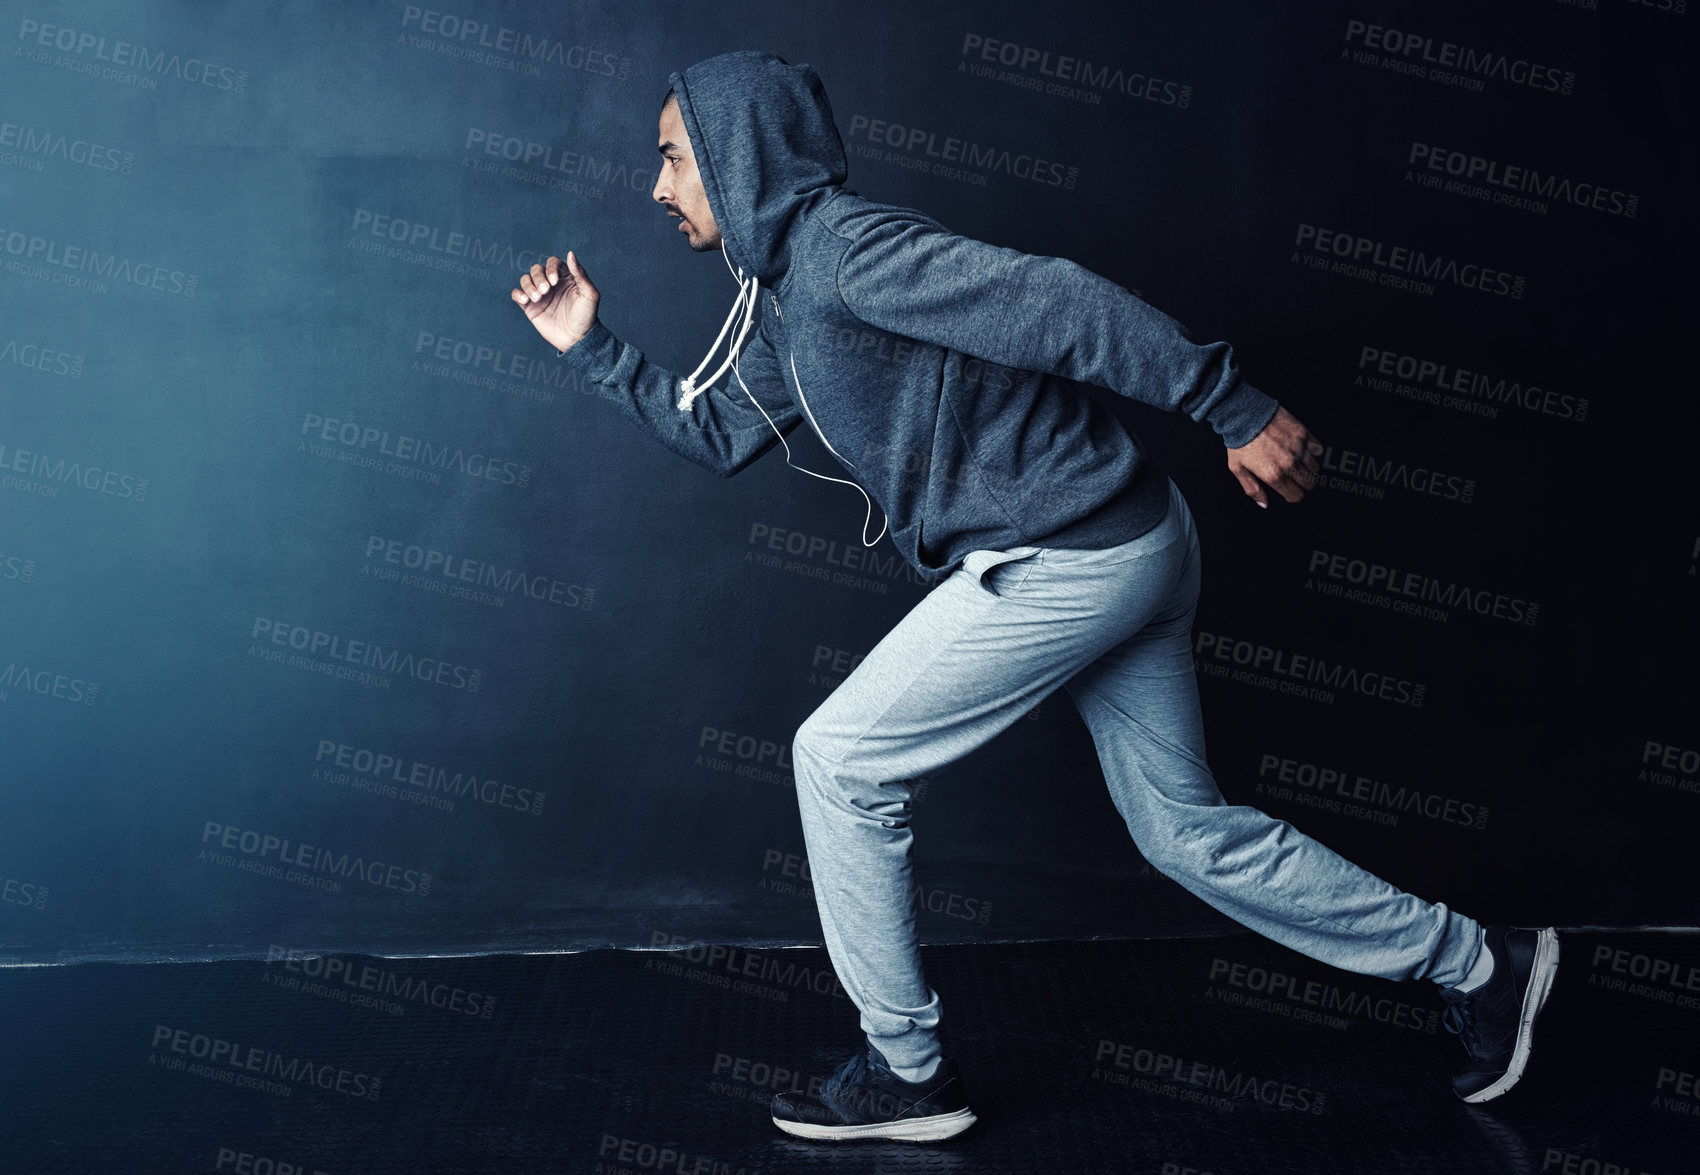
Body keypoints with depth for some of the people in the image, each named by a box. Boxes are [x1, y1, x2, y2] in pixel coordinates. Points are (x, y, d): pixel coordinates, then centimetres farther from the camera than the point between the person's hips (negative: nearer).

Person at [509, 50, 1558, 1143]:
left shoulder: (841, 242, -15)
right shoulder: (785, 295, 16)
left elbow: (1058, 302, -22)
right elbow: (719, 431, 26)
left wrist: (1235, 409, -23)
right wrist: (593, 347, 21)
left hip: (1066, 560, -10)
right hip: (1121, 555, 10)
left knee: (839, 761, 0)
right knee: (1187, 826, 16)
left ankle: (908, 1071, 12)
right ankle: (1478, 963, 28)